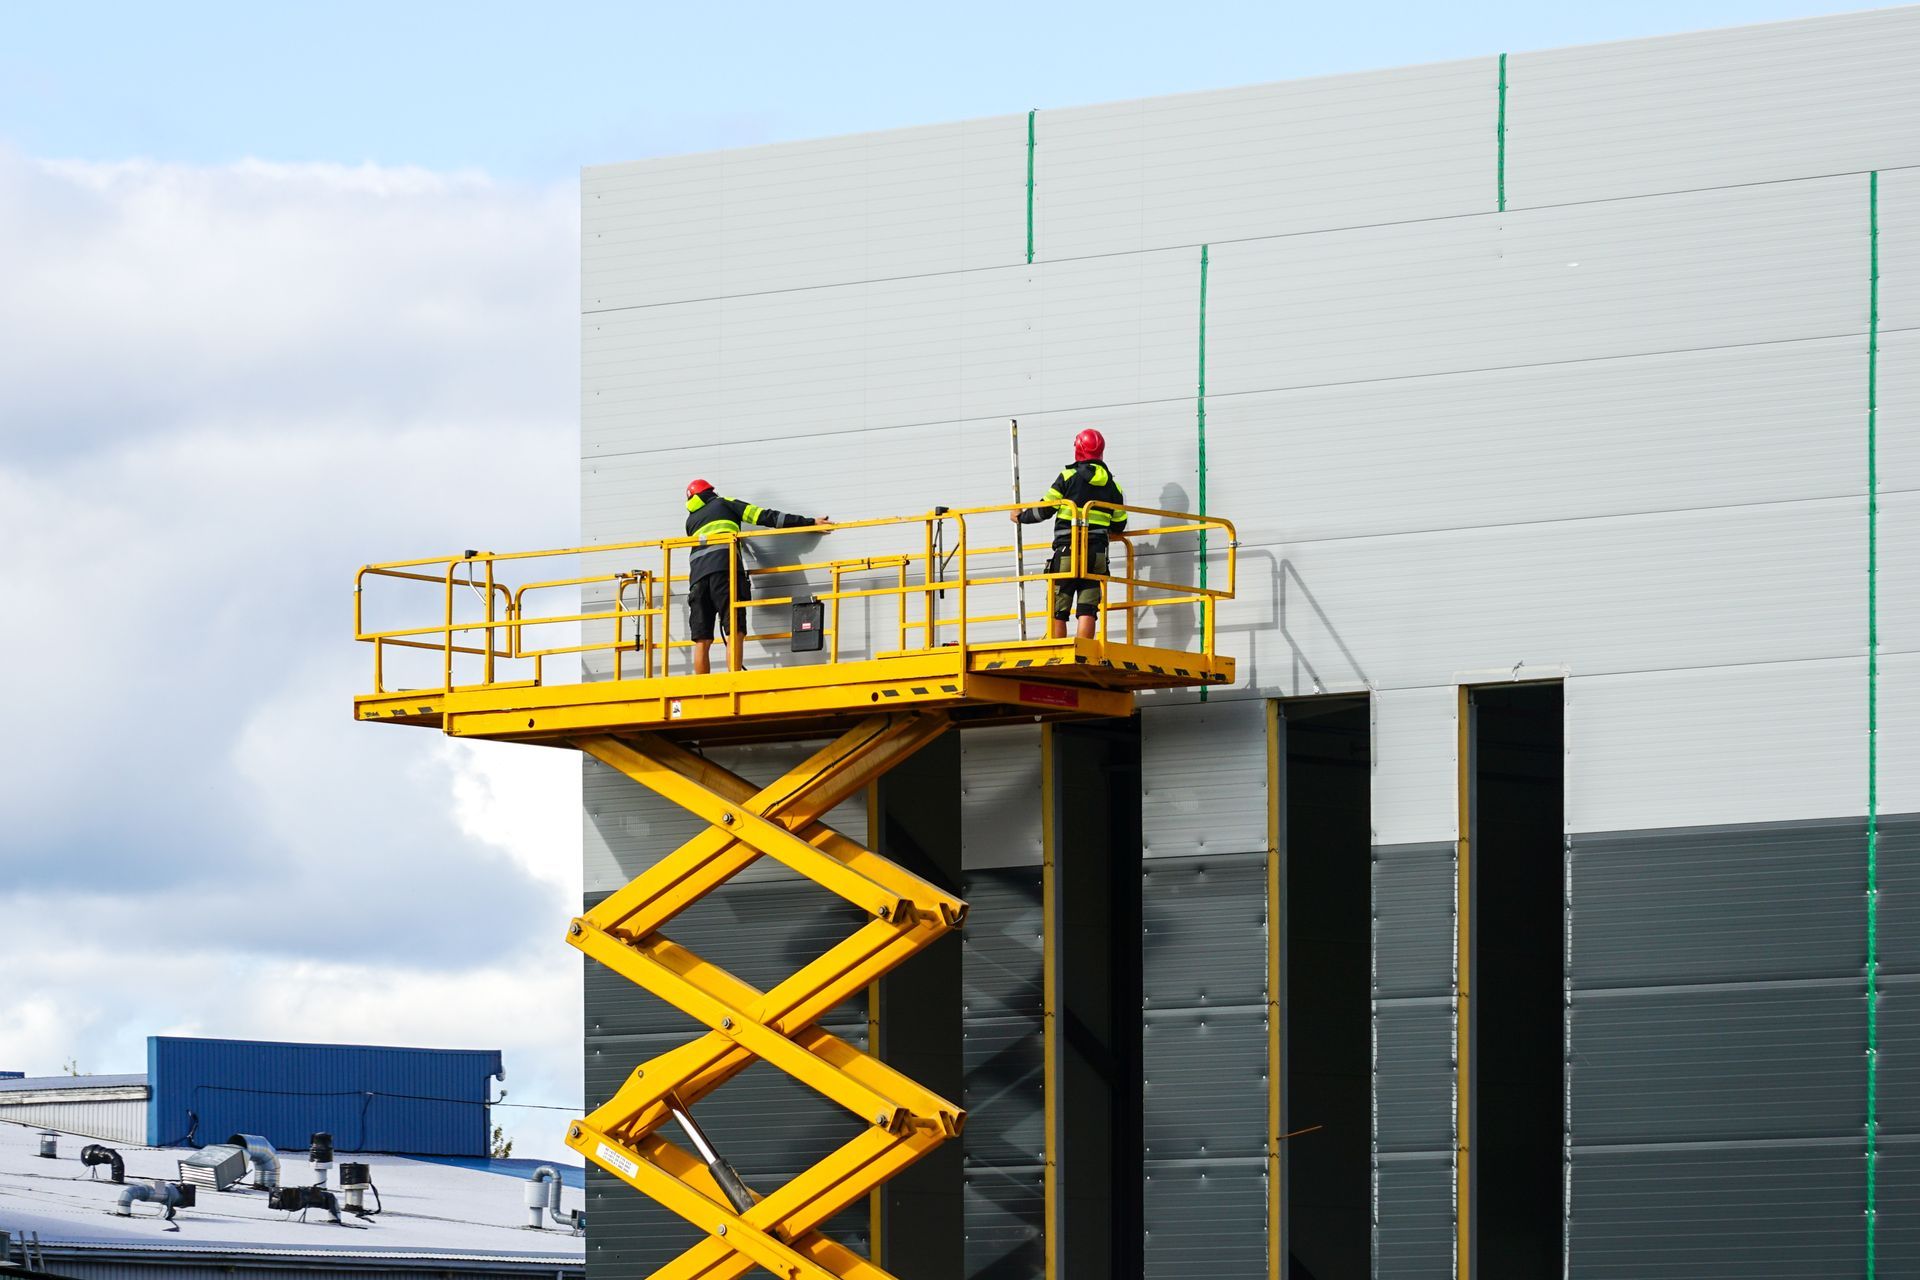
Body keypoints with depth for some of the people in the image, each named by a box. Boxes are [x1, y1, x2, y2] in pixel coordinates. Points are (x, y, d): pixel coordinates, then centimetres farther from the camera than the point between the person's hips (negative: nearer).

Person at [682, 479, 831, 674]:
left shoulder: (691, 521, 30)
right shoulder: (724, 504, 20)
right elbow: (764, 517, 12)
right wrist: (809, 522, 12)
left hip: (697, 574, 4)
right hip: (724, 570, -4)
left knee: (702, 641, 1)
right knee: (734, 633, -10)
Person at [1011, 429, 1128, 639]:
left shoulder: (1069, 476, -1)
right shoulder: (1112, 484, 11)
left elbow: (1045, 510, 1)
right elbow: (1119, 526, 16)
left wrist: (1022, 516, 20)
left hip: (1067, 551, -3)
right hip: (1097, 554, 3)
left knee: (1058, 611, 0)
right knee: (1087, 609, 0)